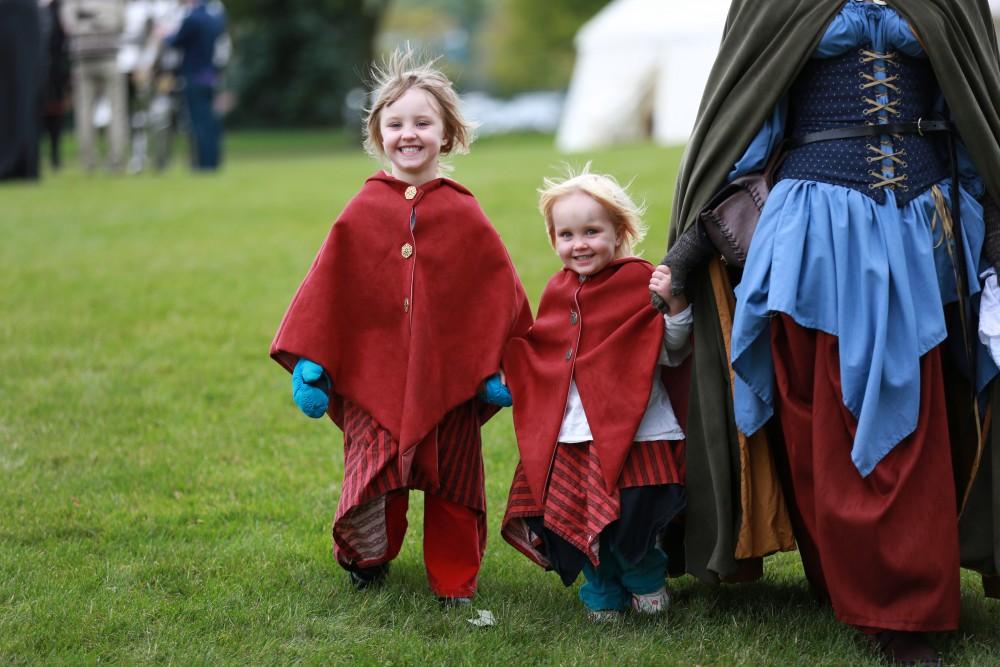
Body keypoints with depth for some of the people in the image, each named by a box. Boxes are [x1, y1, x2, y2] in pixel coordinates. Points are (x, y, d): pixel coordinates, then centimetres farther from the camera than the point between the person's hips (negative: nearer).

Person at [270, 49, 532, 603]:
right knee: (371, 483, 3)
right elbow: (326, 292, 1)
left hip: (448, 380, 0)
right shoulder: (361, 214, 0)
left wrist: (498, 368, 0)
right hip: (373, 380, 0)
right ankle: (365, 557, 31)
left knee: (451, 485, 9)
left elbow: (498, 293, 3)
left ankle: (455, 581, 26)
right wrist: (310, 366, -3)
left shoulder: (464, 216, -1)